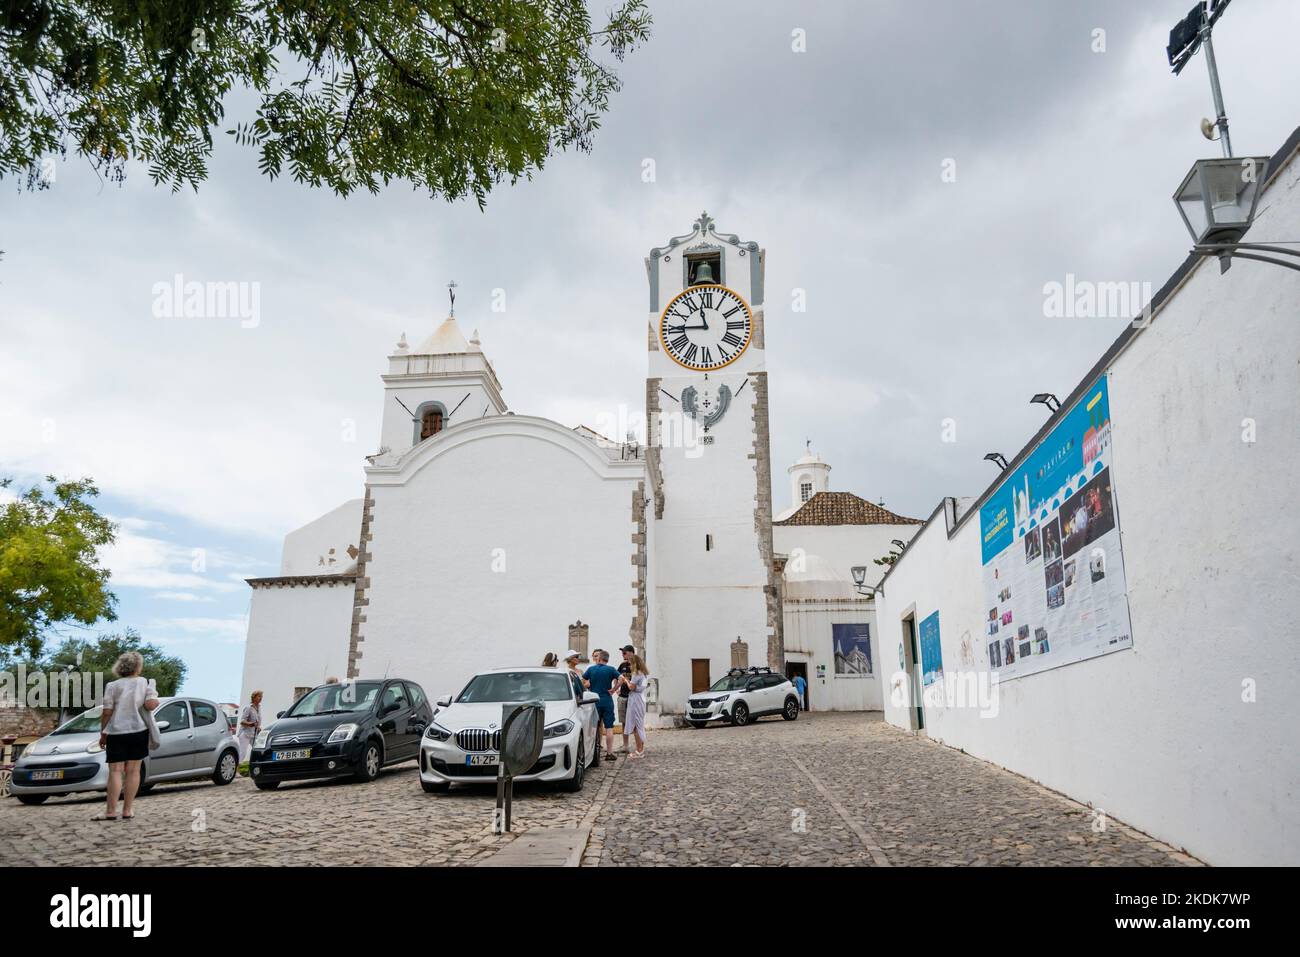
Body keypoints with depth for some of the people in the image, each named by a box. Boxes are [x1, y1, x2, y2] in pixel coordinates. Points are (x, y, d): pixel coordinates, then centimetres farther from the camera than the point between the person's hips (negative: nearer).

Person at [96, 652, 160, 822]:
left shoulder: (113, 686, -1)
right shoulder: (146, 683, 0)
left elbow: (106, 712, -4)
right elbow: (150, 705, -13)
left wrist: (103, 732, 6)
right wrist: (156, 700, 8)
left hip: (116, 733, -1)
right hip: (138, 731, 1)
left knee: (115, 771, 0)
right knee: (133, 771, 5)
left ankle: (111, 811, -4)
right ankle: (127, 810, 6)